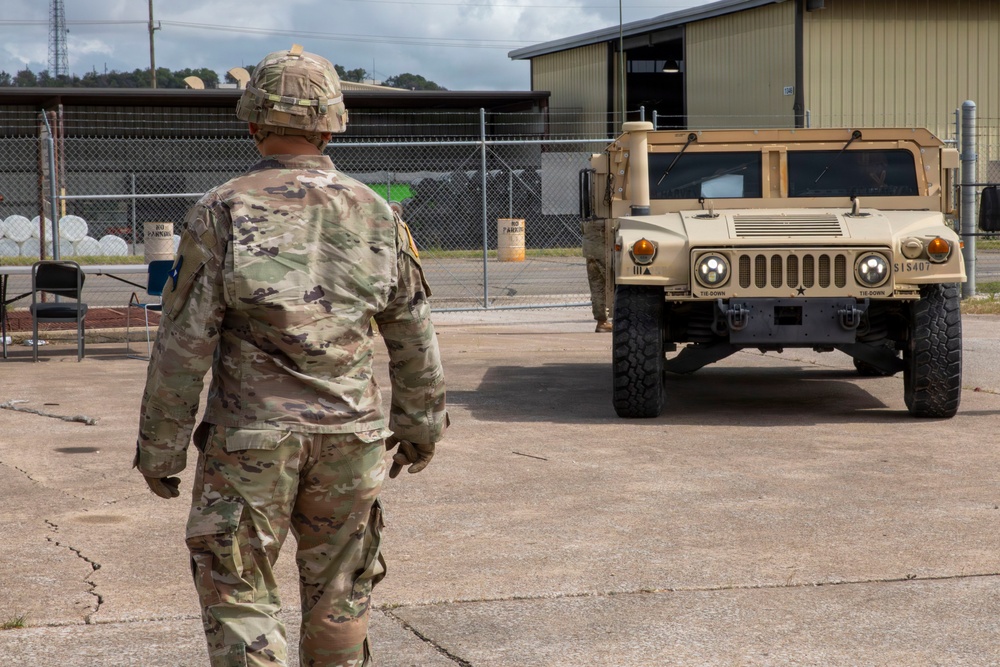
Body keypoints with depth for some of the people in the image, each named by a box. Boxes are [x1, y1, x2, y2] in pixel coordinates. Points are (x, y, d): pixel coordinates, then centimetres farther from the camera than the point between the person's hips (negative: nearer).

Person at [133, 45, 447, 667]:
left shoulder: (222, 213, -9)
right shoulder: (375, 213, 2)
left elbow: (184, 346, -10)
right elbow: (414, 337, 8)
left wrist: (159, 447, -1)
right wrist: (422, 422, 21)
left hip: (251, 438, -3)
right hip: (351, 438, 3)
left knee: (239, 596, 5)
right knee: (339, 591, 16)